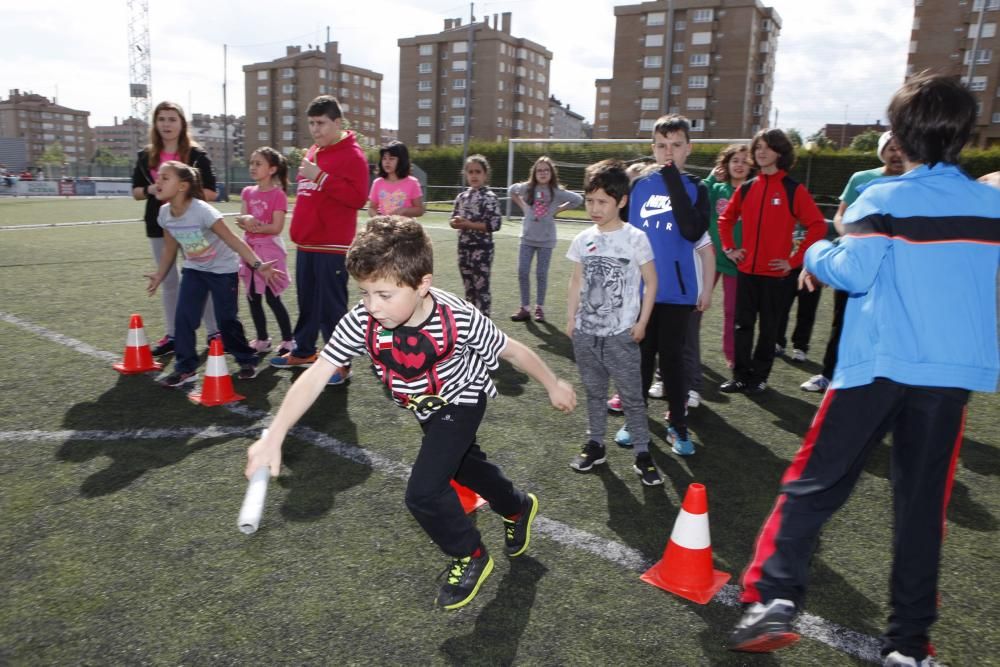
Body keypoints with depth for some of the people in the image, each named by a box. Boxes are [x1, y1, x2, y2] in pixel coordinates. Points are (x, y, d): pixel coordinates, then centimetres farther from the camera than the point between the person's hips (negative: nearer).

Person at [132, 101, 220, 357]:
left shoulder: (196, 154, -3)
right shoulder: (146, 156, 7)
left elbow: (212, 193, -6)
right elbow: (135, 192, 11)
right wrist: (151, 190, -11)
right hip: (159, 226, 4)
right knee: (168, 281, 10)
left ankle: (214, 332, 9)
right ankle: (173, 334, 19)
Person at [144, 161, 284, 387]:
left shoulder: (202, 211, -29)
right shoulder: (165, 213, -9)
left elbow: (233, 240, -28)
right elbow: (170, 248, 7)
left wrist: (257, 265, -36)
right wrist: (160, 275, 16)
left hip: (223, 269, -5)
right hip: (194, 269, 5)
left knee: (227, 320, -1)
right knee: (184, 317, -6)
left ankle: (247, 361, 20)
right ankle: (185, 367, 6)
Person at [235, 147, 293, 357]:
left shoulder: (278, 195, -10)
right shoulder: (248, 192, 9)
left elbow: (276, 228, -16)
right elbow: (240, 221, 3)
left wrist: (254, 226, -14)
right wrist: (246, 220, -17)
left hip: (269, 249, -7)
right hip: (250, 248, 7)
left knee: (272, 298, -4)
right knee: (253, 297, 11)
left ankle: (288, 341, 6)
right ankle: (262, 340, 23)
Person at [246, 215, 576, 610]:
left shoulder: (459, 319, -37)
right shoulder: (361, 321, -30)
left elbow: (511, 350, -22)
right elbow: (317, 374, -30)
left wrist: (553, 386, -8)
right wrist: (274, 436, -36)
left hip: (461, 401, -5)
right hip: (426, 410, 5)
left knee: (423, 492, -15)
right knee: (465, 467, 26)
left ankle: (471, 557, 14)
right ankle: (517, 508, 56)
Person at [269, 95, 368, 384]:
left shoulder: (352, 155, -9)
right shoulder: (312, 153, 16)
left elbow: (358, 198, -20)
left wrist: (321, 177, -22)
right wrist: (299, 229, 19)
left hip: (332, 246, -8)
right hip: (306, 244, 8)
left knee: (331, 307, -5)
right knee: (307, 303, 16)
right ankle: (303, 352, 29)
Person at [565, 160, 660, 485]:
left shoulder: (635, 238, -8)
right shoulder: (583, 239, 4)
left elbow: (650, 281, -3)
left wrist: (641, 322, -6)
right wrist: (570, 319, 7)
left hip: (621, 334, -4)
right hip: (585, 333, 4)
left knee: (631, 396, 2)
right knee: (594, 392, 15)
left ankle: (643, 454, 13)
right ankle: (596, 445, 28)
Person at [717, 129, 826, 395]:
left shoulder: (793, 190, -6)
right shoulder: (746, 188, 6)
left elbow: (818, 226, -8)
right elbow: (726, 218, 20)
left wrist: (795, 260, -11)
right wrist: (729, 248, 8)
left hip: (775, 272, -3)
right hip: (746, 270, 3)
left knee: (768, 327, 8)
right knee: (742, 325, 6)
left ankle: (759, 377, 19)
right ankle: (740, 375, 16)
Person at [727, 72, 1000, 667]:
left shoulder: (884, 199, -5)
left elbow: (851, 272, -16)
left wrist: (816, 253, 3)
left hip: (880, 364, -4)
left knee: (815, 483, 3)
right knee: (923, 503, 11)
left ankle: (773, 599, -6)